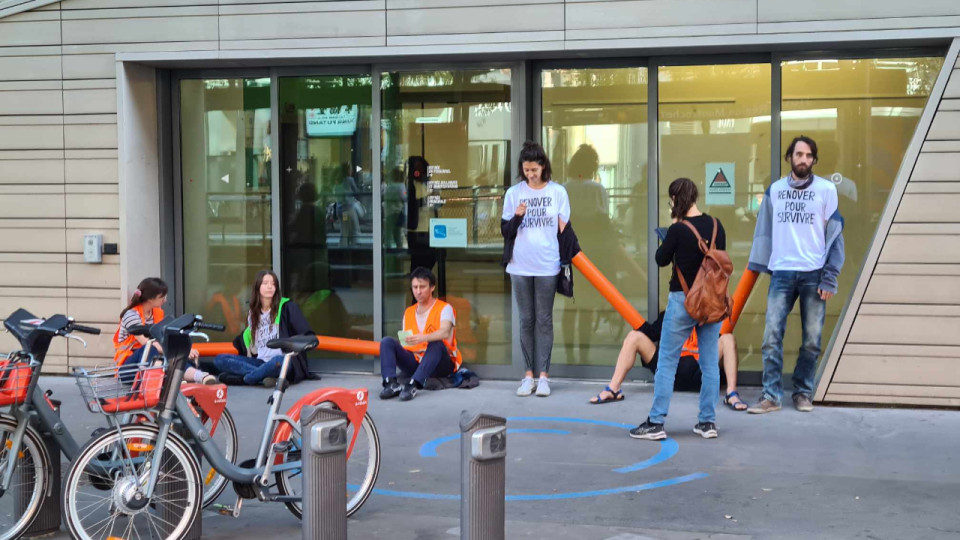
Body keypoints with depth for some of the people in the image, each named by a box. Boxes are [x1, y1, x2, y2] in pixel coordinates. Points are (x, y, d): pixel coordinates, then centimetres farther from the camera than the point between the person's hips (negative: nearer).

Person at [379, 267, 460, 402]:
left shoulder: (444, 308, -2)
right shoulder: (408, 312, 16)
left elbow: (445, 332, -23)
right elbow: (405, 342, 13)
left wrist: (424, 338, -42)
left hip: (440, 365, -5)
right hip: (414, 362, 5)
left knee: (436, 344, -36)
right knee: (387, 342, -14)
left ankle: (412, 385, -52)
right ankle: (391, 383, -37)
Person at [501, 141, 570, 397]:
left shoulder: (558, 192, 2)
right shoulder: (514, 193, 4)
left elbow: (564, 229, 6)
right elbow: (505, 231, 7)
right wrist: (516, 217, -12)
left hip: (547, 266, -1)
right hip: (520, 267, 1)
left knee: (544, 320, 2)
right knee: (526, 320, 6)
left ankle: (543, 375, 5)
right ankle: (528, 374, 11)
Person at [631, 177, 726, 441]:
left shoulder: (678, 230, -14)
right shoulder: (716, 226, 2)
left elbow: (661, 259, -1)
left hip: (683, 300, -5)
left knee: (666, 363, 2)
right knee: (710, 363, 9)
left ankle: (656, 423, 2)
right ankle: (708, 422, 13)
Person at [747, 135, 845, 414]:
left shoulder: (826, 189, 1)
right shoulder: (775, 190, 9)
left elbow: (835, 234, -1)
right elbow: (765, 230, 13)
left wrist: (829, 277, -7)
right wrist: (760, 266, 7)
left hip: (814, 274, -1)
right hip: (781, 273, 2)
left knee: (812, 340, 4)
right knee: (772, 337, -6)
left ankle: (803, 393, 17)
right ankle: (771, 396, -1)